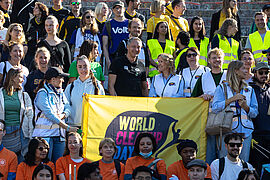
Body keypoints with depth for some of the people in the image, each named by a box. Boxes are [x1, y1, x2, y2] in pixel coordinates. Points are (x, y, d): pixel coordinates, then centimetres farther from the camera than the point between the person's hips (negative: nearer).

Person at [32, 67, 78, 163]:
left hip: (59, 133, 7)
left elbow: (68, 108, 10)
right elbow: (49, 113, -17)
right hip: (45, 133, -7)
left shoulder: (60, 93, 16)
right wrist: (68, 128, -19)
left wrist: (62, 115, -15)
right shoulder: (42, 93, -9)